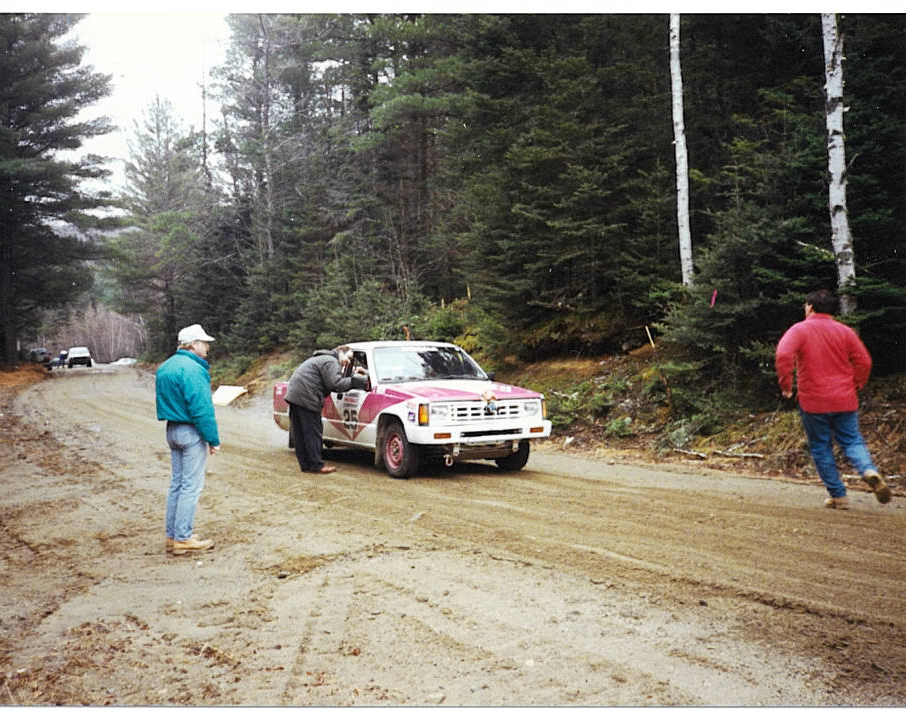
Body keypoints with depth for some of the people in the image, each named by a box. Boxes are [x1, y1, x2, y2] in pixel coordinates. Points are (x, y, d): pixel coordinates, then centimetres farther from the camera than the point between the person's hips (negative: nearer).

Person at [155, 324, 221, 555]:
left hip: (172, 430, 10)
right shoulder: (192, 369, -18)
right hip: (191, 432, -10)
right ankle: (183, 538, 0)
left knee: (177, 484, 15)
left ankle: (172, 536, 21)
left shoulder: (165, 367, 13)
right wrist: (213, 439, -17)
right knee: (191, 486, -3)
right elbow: (202, 408, -22)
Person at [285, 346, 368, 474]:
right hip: (305, 397, -11)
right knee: (313, 432, -5)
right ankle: (317, 465, -1)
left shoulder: (323, 359, 27)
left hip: (294, 393, 11)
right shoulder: (332, 362, -7)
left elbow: (334, 386, 21)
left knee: (299, 433, 11)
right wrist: (354, 380, -7)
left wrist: (353, 377, 14)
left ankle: (305, 464, 17)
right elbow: (337, 384, -19)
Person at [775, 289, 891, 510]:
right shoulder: (845, 331, 5)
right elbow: (864, 361, 1)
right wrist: (856, 386, 14)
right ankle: (869, 470, -19)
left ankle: (838, 496, 8)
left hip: (813, 402, -3)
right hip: (845, 400, 3)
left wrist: (786, 385, -10)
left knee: (821, 448, 8)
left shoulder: (799, 330, -4)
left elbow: (783, 355, -20)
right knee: (852, 441, 11)